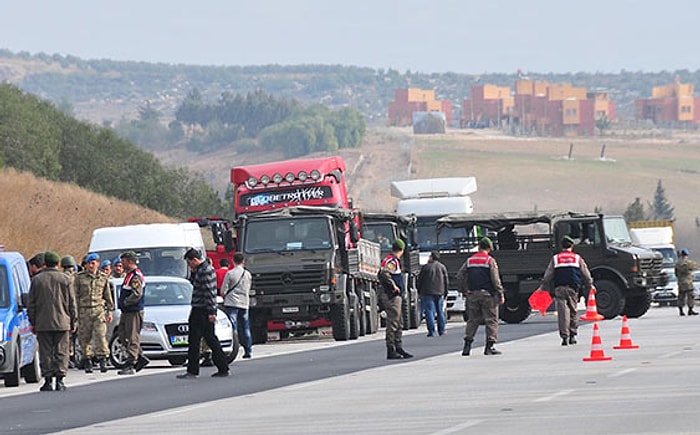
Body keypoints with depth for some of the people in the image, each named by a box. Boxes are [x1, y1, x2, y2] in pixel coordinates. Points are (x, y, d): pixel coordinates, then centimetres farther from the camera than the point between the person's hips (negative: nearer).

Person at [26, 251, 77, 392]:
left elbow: (30, 304, 5)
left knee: (45, 353, 3)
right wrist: (73, 322, 9)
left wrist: (33, 322, 11)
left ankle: (48, 381, 1)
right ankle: (59, 380, -3)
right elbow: (72, 303, 2)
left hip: (42, 323, 0)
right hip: (62, 322, 0)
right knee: (61, 352, 3)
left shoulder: (36, 280, 3)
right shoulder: (65, 279, 0)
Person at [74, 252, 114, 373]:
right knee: (84, 337, 1)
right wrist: (75, 312, 0)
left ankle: (103, 359, -10)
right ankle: (87, 360, 10)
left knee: (101, 335, -11)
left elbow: (108, 296, 17)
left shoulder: (103, 278, 11)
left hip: (99, 310, 0)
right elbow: (75, 296, 5)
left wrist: (110, 311, 12)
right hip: (84, 310, 0)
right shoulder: (80, 277, 5)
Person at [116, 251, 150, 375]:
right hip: (126, 312, 11)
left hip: (134, 312, -11)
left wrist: (124, 302, -16)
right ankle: (140, 358, 18)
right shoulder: (129, 275, 18)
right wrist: (123, 304, 12)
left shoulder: (136, 276, -15)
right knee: (123, 336, 13)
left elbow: (137, 294, -24)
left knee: (133, 338, -8)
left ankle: (130, 365, -7)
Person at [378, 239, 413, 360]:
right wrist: (394, 286, -22)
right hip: (391, 296, -10)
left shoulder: (392, 260, 18)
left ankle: (399, 348, 20)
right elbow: (384, 273, -30)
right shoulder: (392, 261, -13)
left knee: (398, 323, 15)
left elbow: (381, 274, 26)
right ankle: (391, 351, -8)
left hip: (395, 296, 10)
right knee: (393, 323, -8)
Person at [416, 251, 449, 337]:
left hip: (428, 292, -4)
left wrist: (419, 291, 11)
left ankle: (431, 332, -10)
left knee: (429, 311, -4)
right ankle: (441, 331, 14)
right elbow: (446, 281, 10)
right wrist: (445, 292, 16)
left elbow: (420, 280, 0)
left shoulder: (425, 267, -4)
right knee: (440, 312, 12)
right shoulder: (442, 267, 8)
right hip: (440, 293, 4)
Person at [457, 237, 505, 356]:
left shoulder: (469, 261, 8)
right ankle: (489, 346, -4)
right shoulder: (490, 261, -5)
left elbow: (460, 277, 6)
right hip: (488, 294, -4)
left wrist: (464, 290, 11)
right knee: (491, 320, 1)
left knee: (472, 320, 11)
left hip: (473, 294, 4)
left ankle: (467, 346, 4)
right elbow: (495, 279, -9)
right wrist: (501, 294, -5)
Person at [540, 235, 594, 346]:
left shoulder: (555, 258, 8)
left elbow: (548, 275, 7)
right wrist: (590, 286, 25)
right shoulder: (577, 258, 9)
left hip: (559, 288, 0)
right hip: (573, 288, 0)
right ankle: (572, 335, 11)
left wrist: (543, 288, 14)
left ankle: (564, 336, -12)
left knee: (562, 312, -5)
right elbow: (586, 274, 13)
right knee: (573, 311, 12)